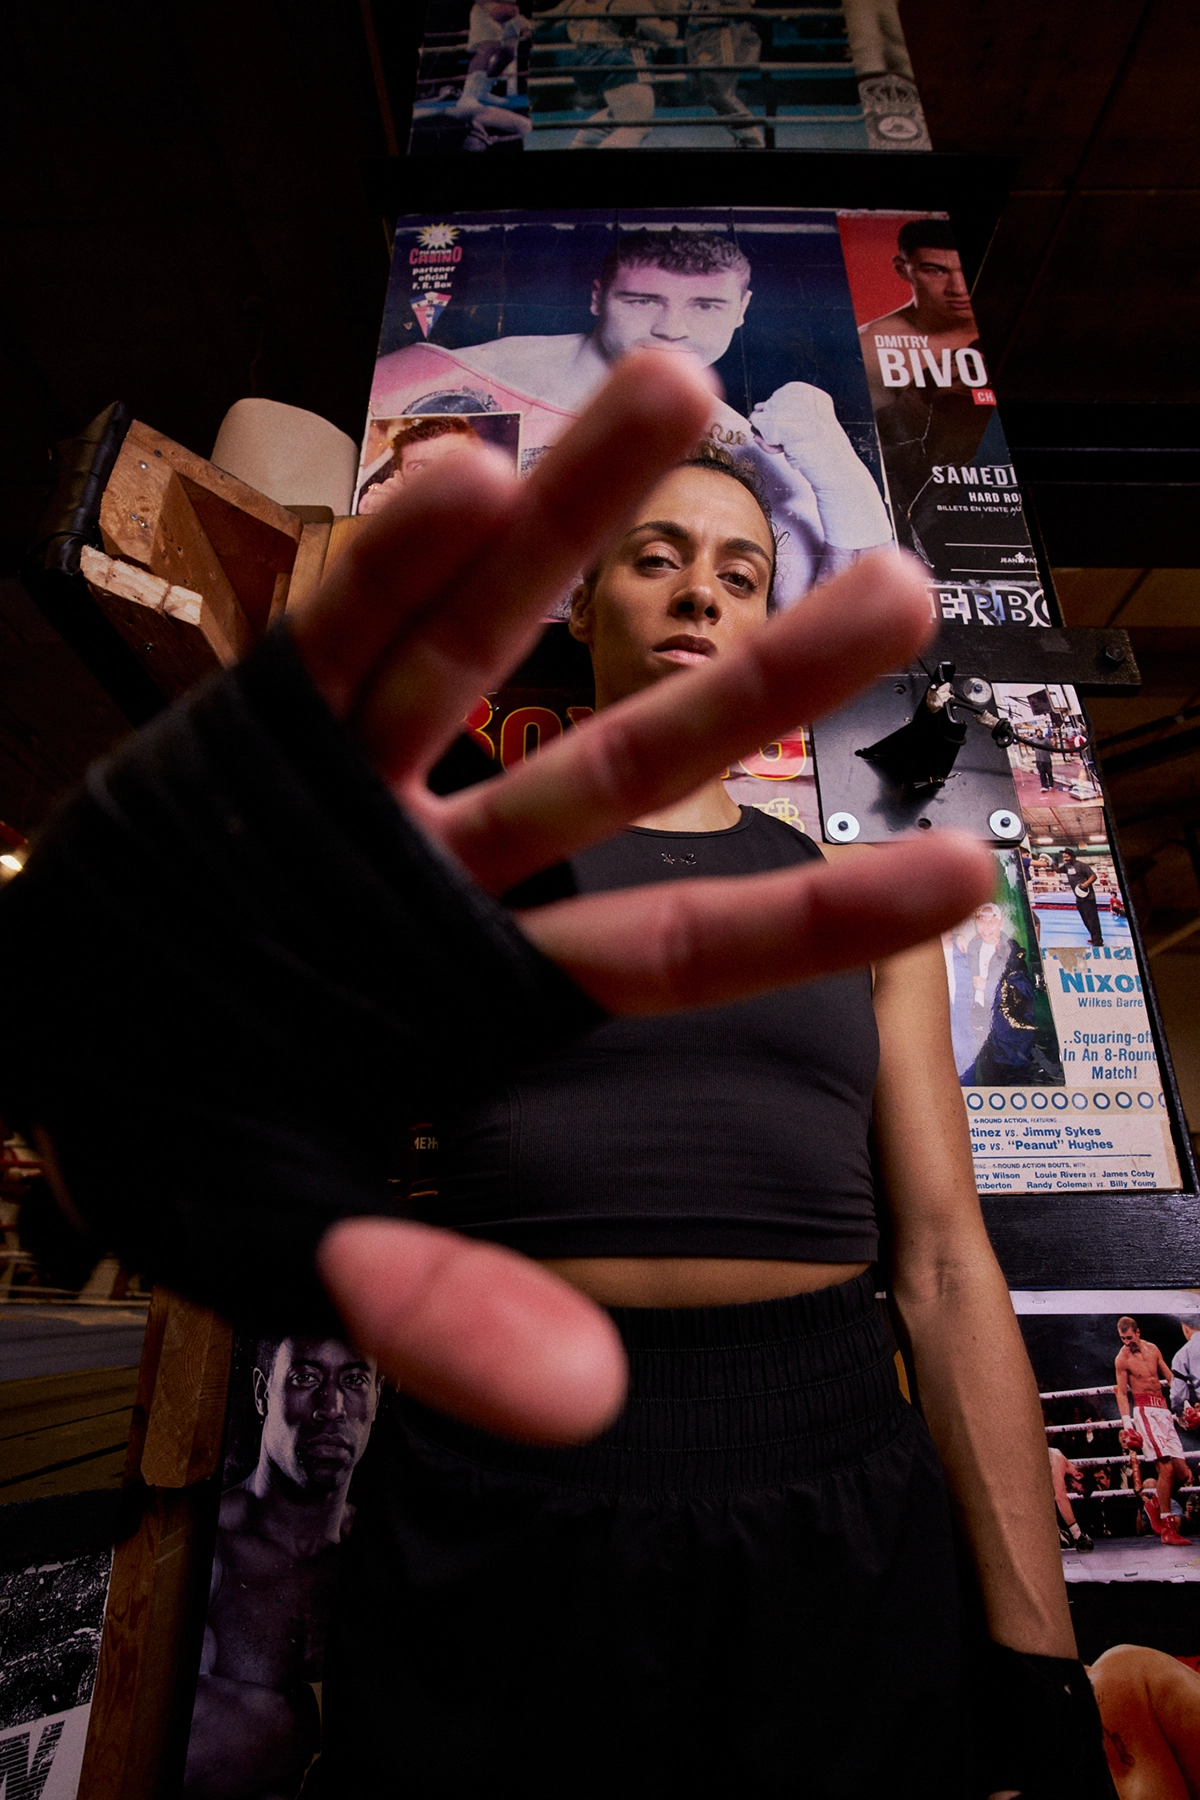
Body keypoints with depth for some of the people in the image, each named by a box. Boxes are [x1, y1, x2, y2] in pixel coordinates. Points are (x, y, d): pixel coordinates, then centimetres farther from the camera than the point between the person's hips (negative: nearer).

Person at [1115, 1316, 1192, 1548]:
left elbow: (1169, 1377, 19)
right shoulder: (1122, 1358, -5)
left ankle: (1154, 1503, 23)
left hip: (1163, 1409, 6)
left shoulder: (1153, 1349, 9)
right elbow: (1121, 1393, -4)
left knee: (1183, 1473, 0)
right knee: (1166, 1467, -16)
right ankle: (1166, 1529, -8)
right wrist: (1126, 1423, -12)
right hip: (1144, 1409, -6)